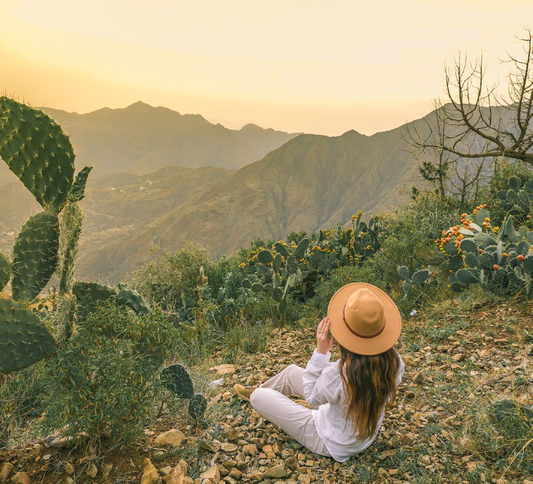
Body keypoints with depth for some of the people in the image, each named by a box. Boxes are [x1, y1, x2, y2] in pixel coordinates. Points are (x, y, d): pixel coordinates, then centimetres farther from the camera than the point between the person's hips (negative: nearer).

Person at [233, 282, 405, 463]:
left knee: (258, 397, 3)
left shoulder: (339, 374, -40)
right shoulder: (395, 362, -23)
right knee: (292, 371, 18)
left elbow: (312, 399, -18)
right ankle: (260, 389, 48)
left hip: (331, 445, -6)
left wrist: (321, 352, -25)